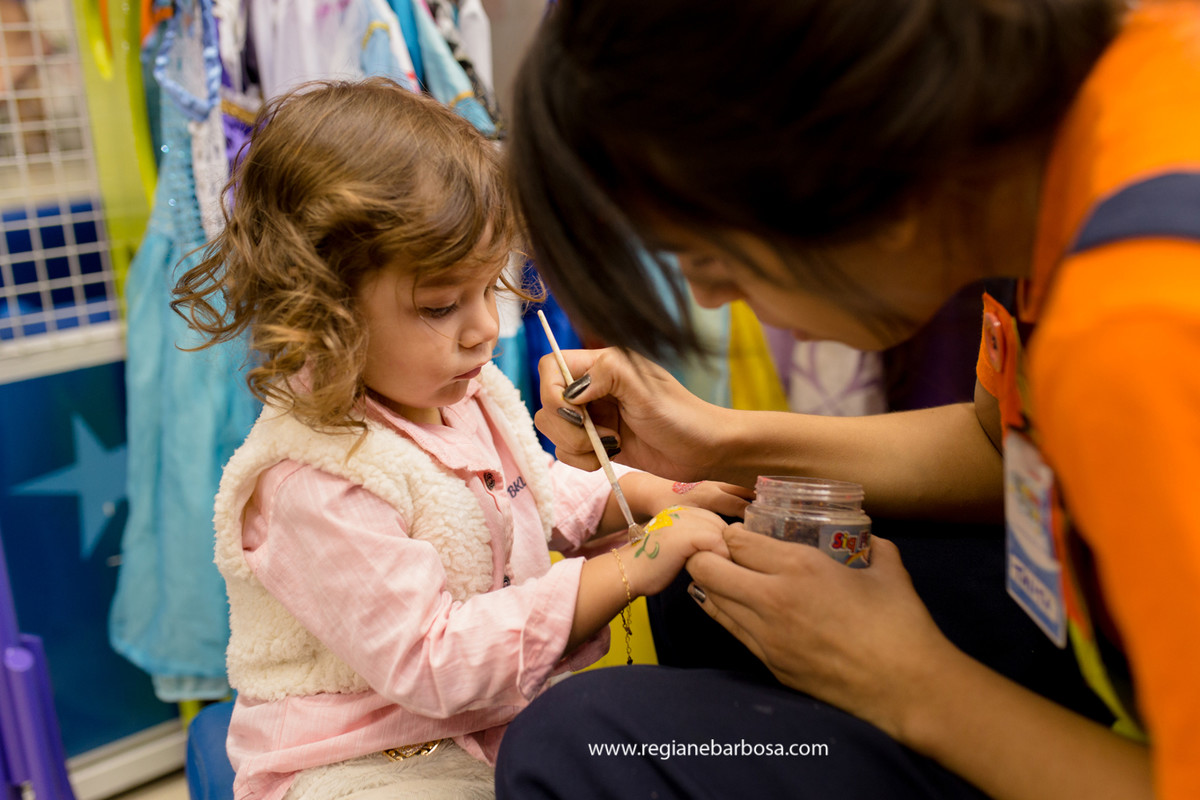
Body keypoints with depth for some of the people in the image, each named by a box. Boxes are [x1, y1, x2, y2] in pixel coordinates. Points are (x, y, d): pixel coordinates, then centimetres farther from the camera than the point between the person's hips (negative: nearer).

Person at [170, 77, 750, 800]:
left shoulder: (465, 390, 0)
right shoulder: (313, 485, -29)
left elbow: (543, 490, 19)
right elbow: (433, 662, -30)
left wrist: (661, 497, 1)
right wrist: (629, 568, -31)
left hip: (506, 712, 8)